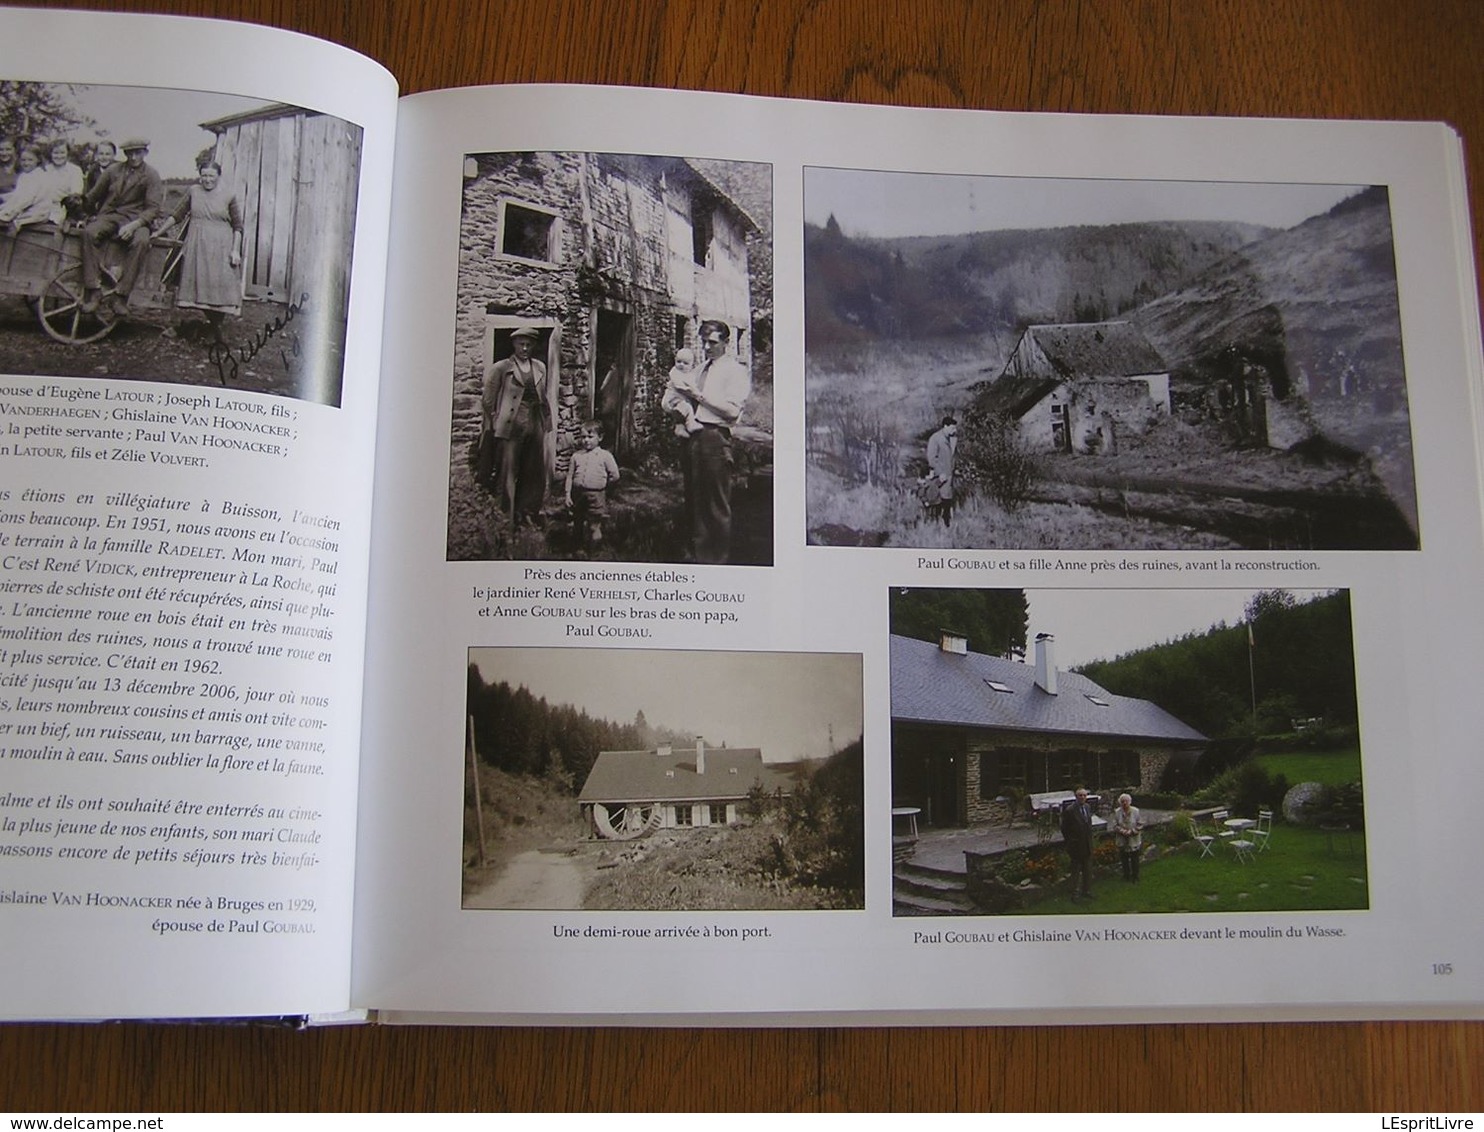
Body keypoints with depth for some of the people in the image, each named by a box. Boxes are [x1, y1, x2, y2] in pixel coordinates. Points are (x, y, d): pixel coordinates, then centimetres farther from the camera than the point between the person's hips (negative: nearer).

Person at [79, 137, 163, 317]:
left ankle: (121, 297, -35)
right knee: (89, 232, -30)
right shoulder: (112, 172, 13)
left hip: (135, 219, -2)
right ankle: (92, 292, -32)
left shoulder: (151, 176, 5)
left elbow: (154, 208, -5)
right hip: (109, 216, 2)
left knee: (141, 241, -37)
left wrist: (133, 225, -18)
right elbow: (92, 197, 21)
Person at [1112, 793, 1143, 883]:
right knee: (1125, 861, 9)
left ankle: (1135, 878, 18)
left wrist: (1131, 831, -16)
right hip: (1122, 841, 2)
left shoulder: (1136, 811, -7)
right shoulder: (1117, 812, -2)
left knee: (1135, 860, 5)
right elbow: (1115, 826, -2)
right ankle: (1127, 877, 22)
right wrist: (1123, 831, -17)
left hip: (1134, 841, -1)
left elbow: (1140, 825, -6)